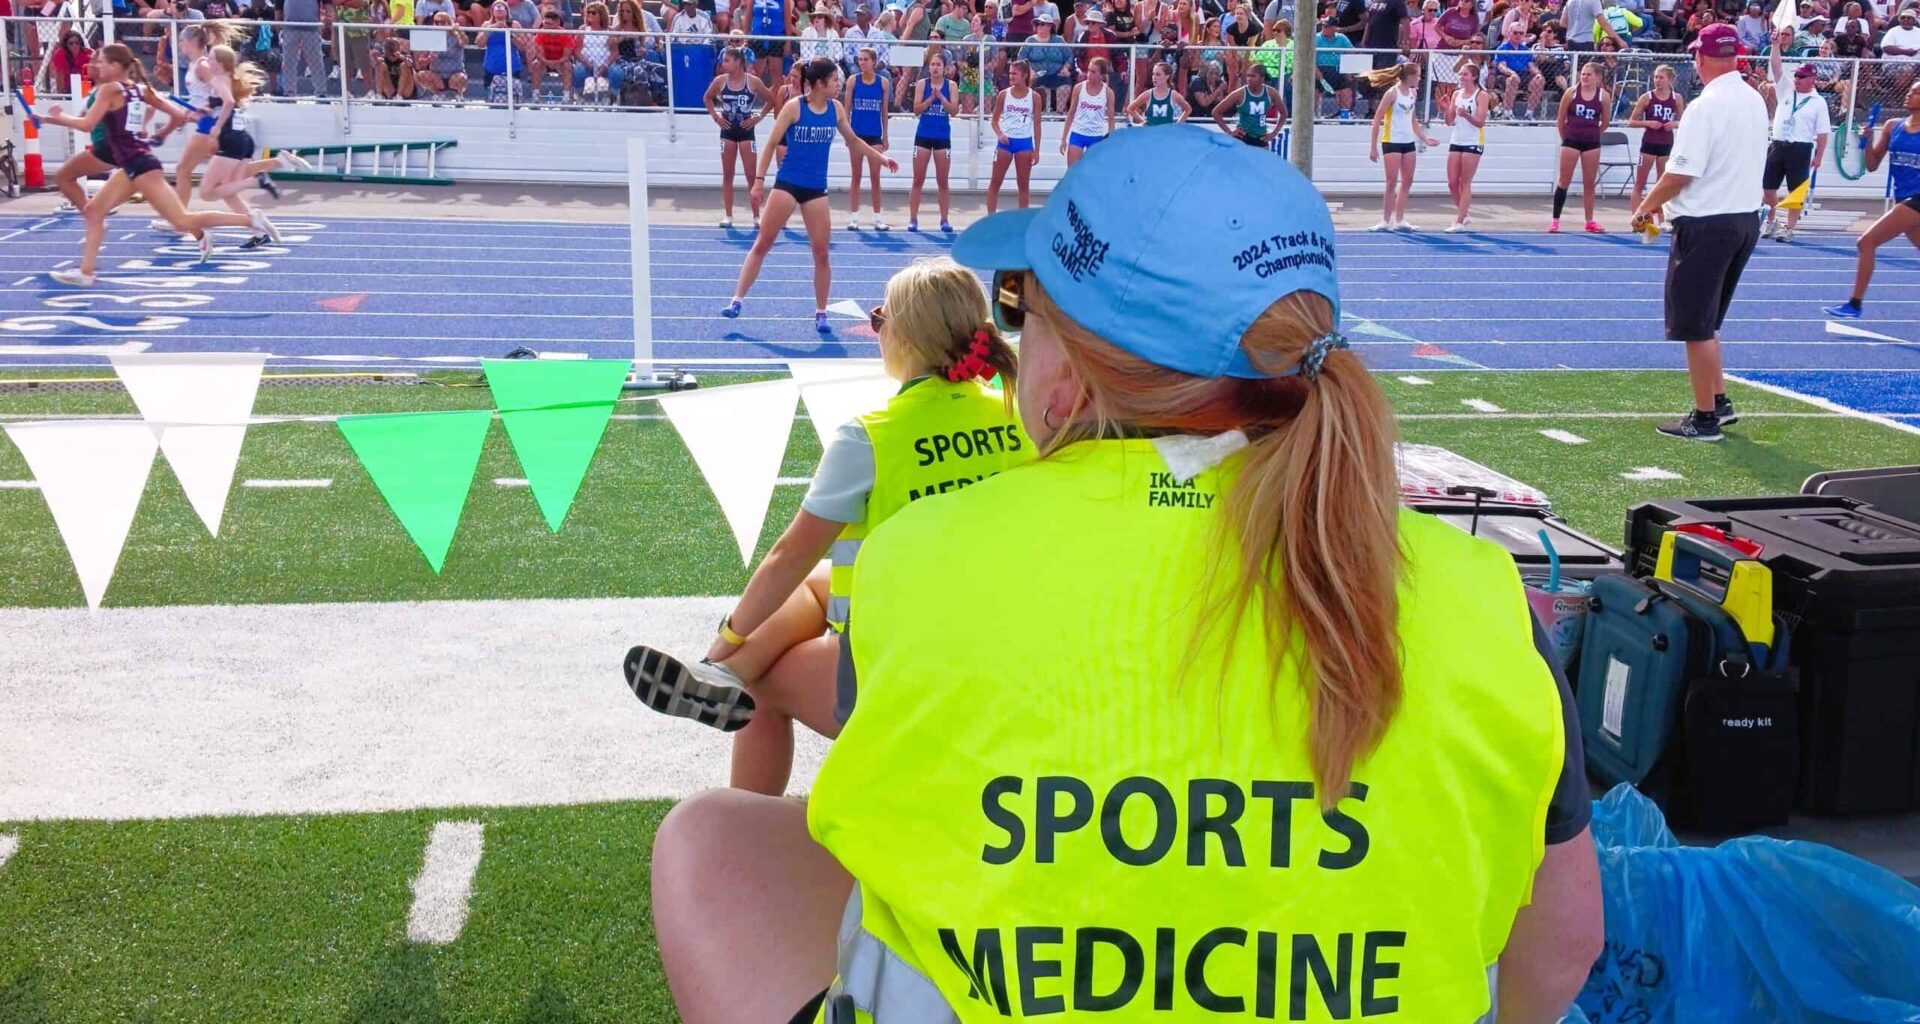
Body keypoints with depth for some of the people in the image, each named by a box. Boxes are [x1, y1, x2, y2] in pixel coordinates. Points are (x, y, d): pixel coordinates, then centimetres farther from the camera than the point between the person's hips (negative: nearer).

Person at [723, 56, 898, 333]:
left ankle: (820, 313, 13)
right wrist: (758, 180, -11)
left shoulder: (836, 108, 2)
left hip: (816, 188, 4)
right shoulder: (794, 107, -11)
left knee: (821, 253, 2)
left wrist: (881, 157, 15)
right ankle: (737, 300, 3)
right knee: (762, 244, -3)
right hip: (787, 184, -4)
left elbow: (853, 141, 19)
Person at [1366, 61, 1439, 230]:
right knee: (1392, 182, -6)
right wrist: (1373, 147, -15)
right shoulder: (1392, 93, -12)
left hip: (1409, 142, 7)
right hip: (1391, 142, -7)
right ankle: (1386, 221, 1)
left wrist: (1425, 138, 13)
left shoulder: (1413, 93, 9)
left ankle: (1399, 220, 13)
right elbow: (1377, 120, -12)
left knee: (1407, 182, 7)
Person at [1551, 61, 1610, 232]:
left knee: (1589, 183, 8)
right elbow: (1561, 119, 2)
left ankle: (1590, 221, 16)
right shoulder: (1571, 93, -6)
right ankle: (1555, 220, 5)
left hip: (1592, 143, 1)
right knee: (1564, 181, 2)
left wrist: (1592, 134, 12)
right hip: (1571, 141, -1)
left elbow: (1605, 123, 7)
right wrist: (1566, 137, 10)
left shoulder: (1603, 96, -4)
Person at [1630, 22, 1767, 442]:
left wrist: (1644, 208, -5)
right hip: (1746, 216, 8)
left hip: (1707, 224, -8)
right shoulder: (1756, 102, 8)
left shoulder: (1705, 107, -17)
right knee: (1706, 321, 21)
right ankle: (1719, 402, 26)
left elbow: (1680, 174, -19)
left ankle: (1705, 419, 3)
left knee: (1696, 326, 0)